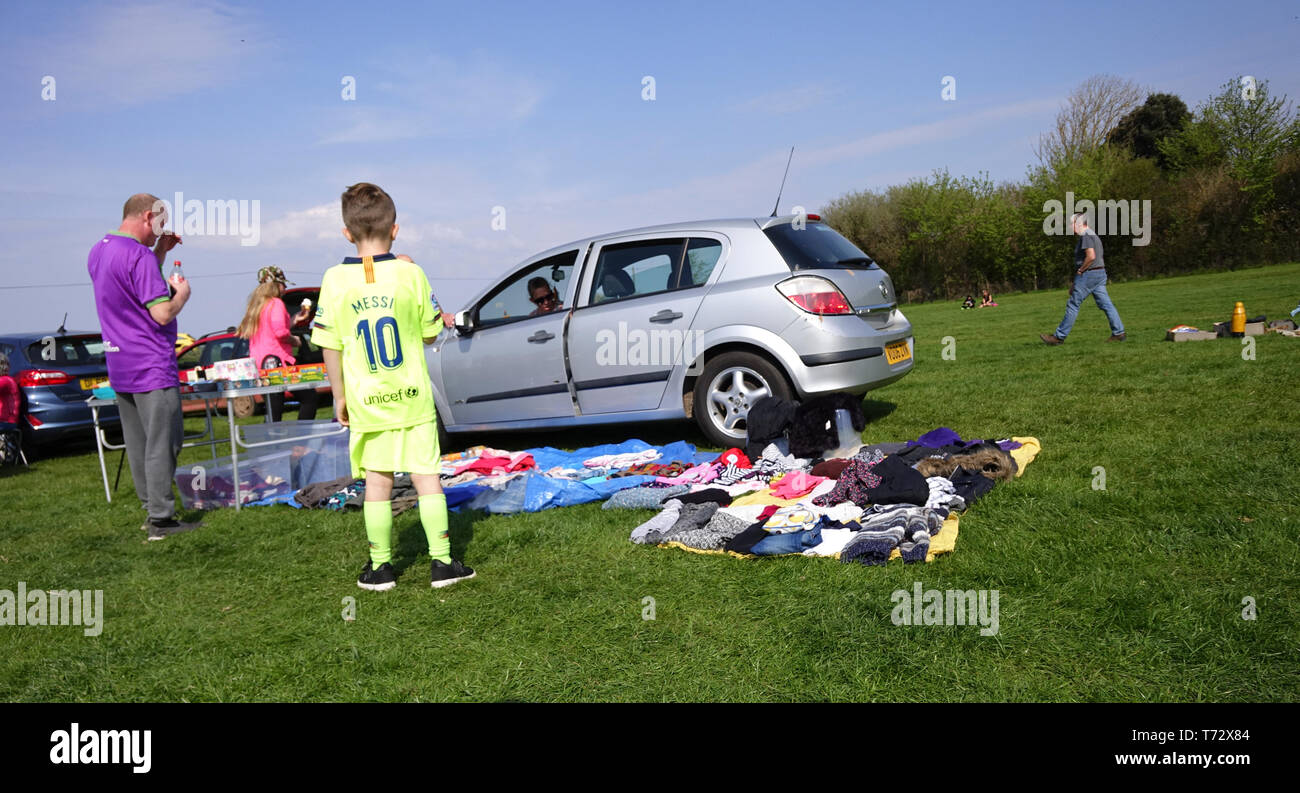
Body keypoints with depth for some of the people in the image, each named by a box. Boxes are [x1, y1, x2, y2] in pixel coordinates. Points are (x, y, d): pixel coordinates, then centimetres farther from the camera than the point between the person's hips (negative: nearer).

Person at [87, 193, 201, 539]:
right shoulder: (139, 255, -18)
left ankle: (151, 508, 23)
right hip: (151, 367, -9)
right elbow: (163, 313, -21)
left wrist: (159, 252, 15)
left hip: (120, 368, 9)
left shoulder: (98, 252, 12)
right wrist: (183, 291, -3)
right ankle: (161, 519, -1)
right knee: (162, 443, -4)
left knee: (138, 445, 14)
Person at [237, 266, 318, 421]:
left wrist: (295, 320, 26)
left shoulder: (256, 306, 20)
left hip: (258, 363, 9)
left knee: (273, 411, 8)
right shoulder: (276, 303, -7)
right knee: (310, 398, -6)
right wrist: (295, 340, -4)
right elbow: (280, 331, -22)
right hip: (276, 360, -9)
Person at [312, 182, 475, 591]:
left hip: (367, 402, 0)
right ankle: (442, 562, 11)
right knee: (427, 477, 7)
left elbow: (331, 347, -2)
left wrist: (339, 397, 9)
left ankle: (380, 567, 18)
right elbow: (431, 333, 3)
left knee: (377, 483, 10)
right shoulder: (410, 273, -7)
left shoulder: (336, 280, -6)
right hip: (413, 397, 0)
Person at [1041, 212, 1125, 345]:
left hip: (1088, 274, -10)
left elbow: (1091, 256, -25)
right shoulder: (1094, 236, 21)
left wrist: (1080, 271, -13)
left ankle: (1059, 336, 0)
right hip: (1100, 274, 10)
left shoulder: (1086, 236, -12)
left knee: (1073, 305, -4)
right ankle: (1118, 333, 2)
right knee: (1106, 305, 6)